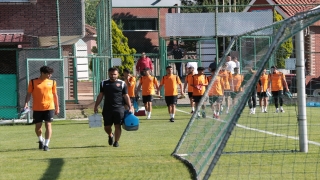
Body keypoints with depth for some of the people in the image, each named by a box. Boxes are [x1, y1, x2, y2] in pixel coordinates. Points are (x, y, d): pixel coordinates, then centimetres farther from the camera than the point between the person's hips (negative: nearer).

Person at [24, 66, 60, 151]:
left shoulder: (52, 82, 7)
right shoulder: (33, 82, 1)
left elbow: (55, 95, 12)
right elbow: (29, 93, 3)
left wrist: (57, 107, 11)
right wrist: (26, 103, -11)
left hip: (49, 107, 0)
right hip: (37, 108, 0)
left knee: (48, 125, -8)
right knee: (38, 126, 7)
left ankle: (46, 144, -3)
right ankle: (41, 140, 35)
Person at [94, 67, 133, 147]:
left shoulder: (122, 84, 5)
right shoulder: (104, 83, 10)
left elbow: (126, 96, 5)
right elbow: (100, 96, 13)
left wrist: (130, 107, -2)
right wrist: (96, 106, 7)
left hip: (119, 108, -2)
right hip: (107, 108, 2)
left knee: (117, 126, -5)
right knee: (107, 127, 5)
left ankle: (116, 141, 7)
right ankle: (110, 135, 36)